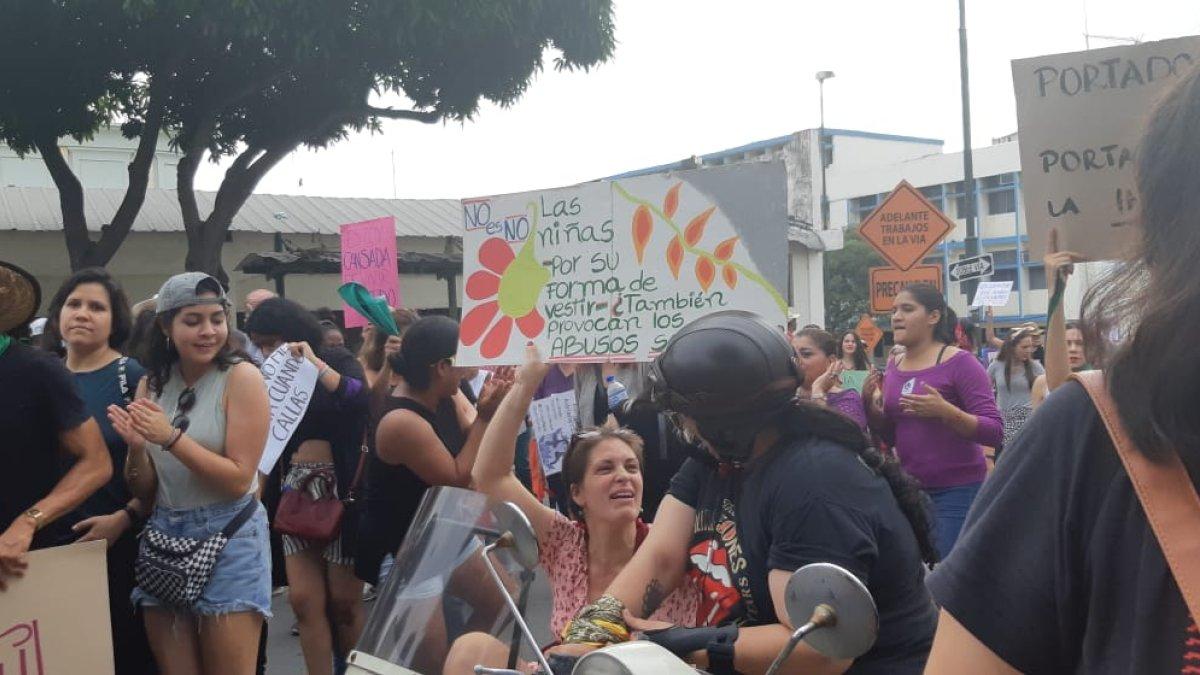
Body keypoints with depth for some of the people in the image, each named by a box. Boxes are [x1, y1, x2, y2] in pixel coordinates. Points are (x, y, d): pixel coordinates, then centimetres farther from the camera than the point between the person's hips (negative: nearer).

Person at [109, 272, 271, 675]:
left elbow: (239, 479, -14)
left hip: (228, 538, -5)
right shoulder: (152, 385, 6)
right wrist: (137, 447, -12)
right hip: (163, 537, 5)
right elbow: (144, 492, 7)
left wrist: (172, 438, -21)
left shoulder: (241, 377, -10)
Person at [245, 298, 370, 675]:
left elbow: (361, 398, -21)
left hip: (341, 489, -4)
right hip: (296, 492, 5)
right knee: (304, 599, 0)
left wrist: (315, 364, -21)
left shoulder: (337, 360, -1)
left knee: (344, 600, 2)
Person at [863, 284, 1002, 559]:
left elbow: (994, 431, -14)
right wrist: (869, 404, -2)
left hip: (957, 489, -6)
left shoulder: (959, 363, -10)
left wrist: (946, 411, -28)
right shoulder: (894, 366, 7)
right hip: (909, 488, 6)